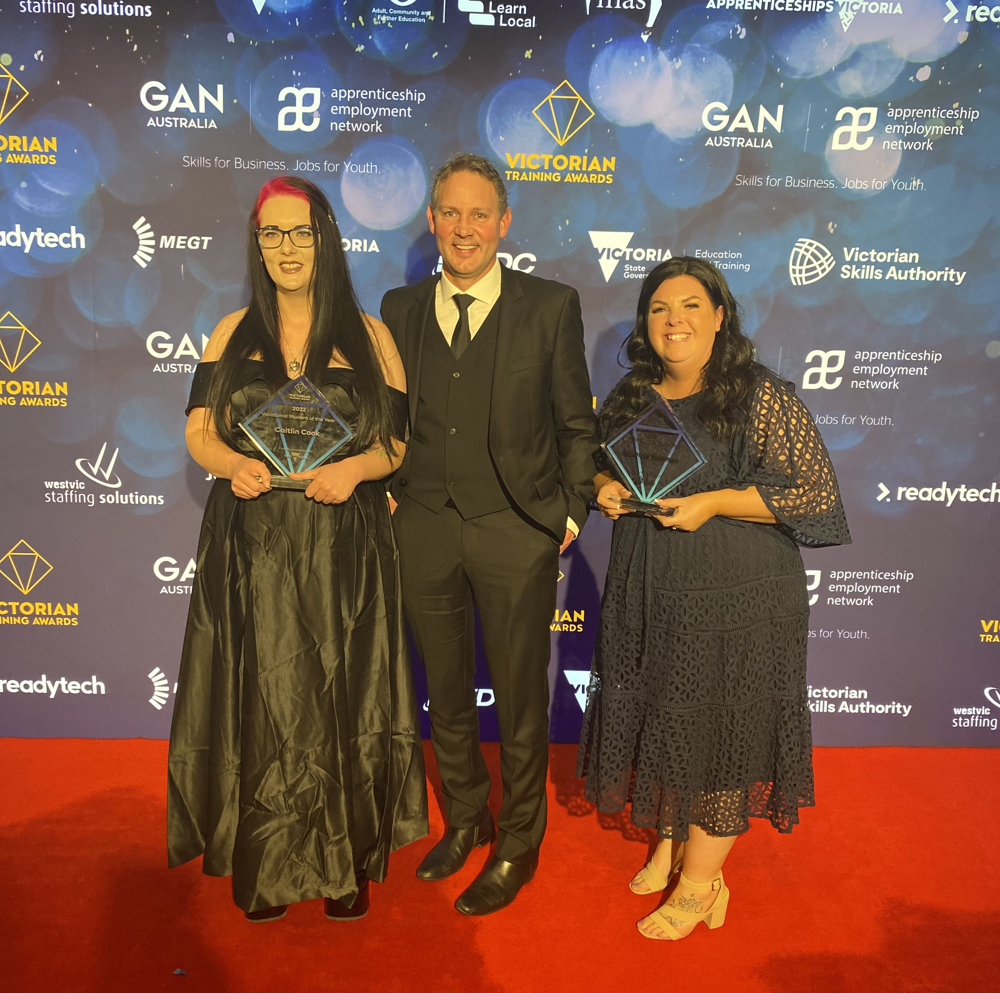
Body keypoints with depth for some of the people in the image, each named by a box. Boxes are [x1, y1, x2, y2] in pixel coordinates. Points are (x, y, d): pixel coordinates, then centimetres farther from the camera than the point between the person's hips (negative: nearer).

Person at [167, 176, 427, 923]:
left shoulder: (368, 335, 5)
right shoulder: (233, 334, 10)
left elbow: (400, 438, 4)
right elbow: (198, 430, 8)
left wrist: (355, 468, -15)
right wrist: (232, 464, -13)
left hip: (344, 550, -1)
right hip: (250, 549, 1)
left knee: (342, 699, 5)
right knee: (260, 700, 6)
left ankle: (348, 861, 24)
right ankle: (265, 866, 25)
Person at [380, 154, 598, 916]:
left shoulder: (551, 306, -2)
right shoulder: (400, 308, 7)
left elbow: (576, 424, 0)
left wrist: (571, 513, -4)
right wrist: (387, 490, 2)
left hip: (518, 532, -3)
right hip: (424, 530, 3)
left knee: (521, 699, 10)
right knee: (445, 691, 17)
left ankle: (519, 846, 32)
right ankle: (465, 818, 42)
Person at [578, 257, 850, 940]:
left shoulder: (763, 397, -11)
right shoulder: (632, 396, 6)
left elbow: (818, 492, -14)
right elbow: (600, 462, 20)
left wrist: (715, 502, -21)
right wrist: (606, 488, -3)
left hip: (736, 599, -5)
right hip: (648, 595, 6)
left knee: (721, 728, 5)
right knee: (660, 718, 16)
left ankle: (700, 883, 22)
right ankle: (670, 846, 39)